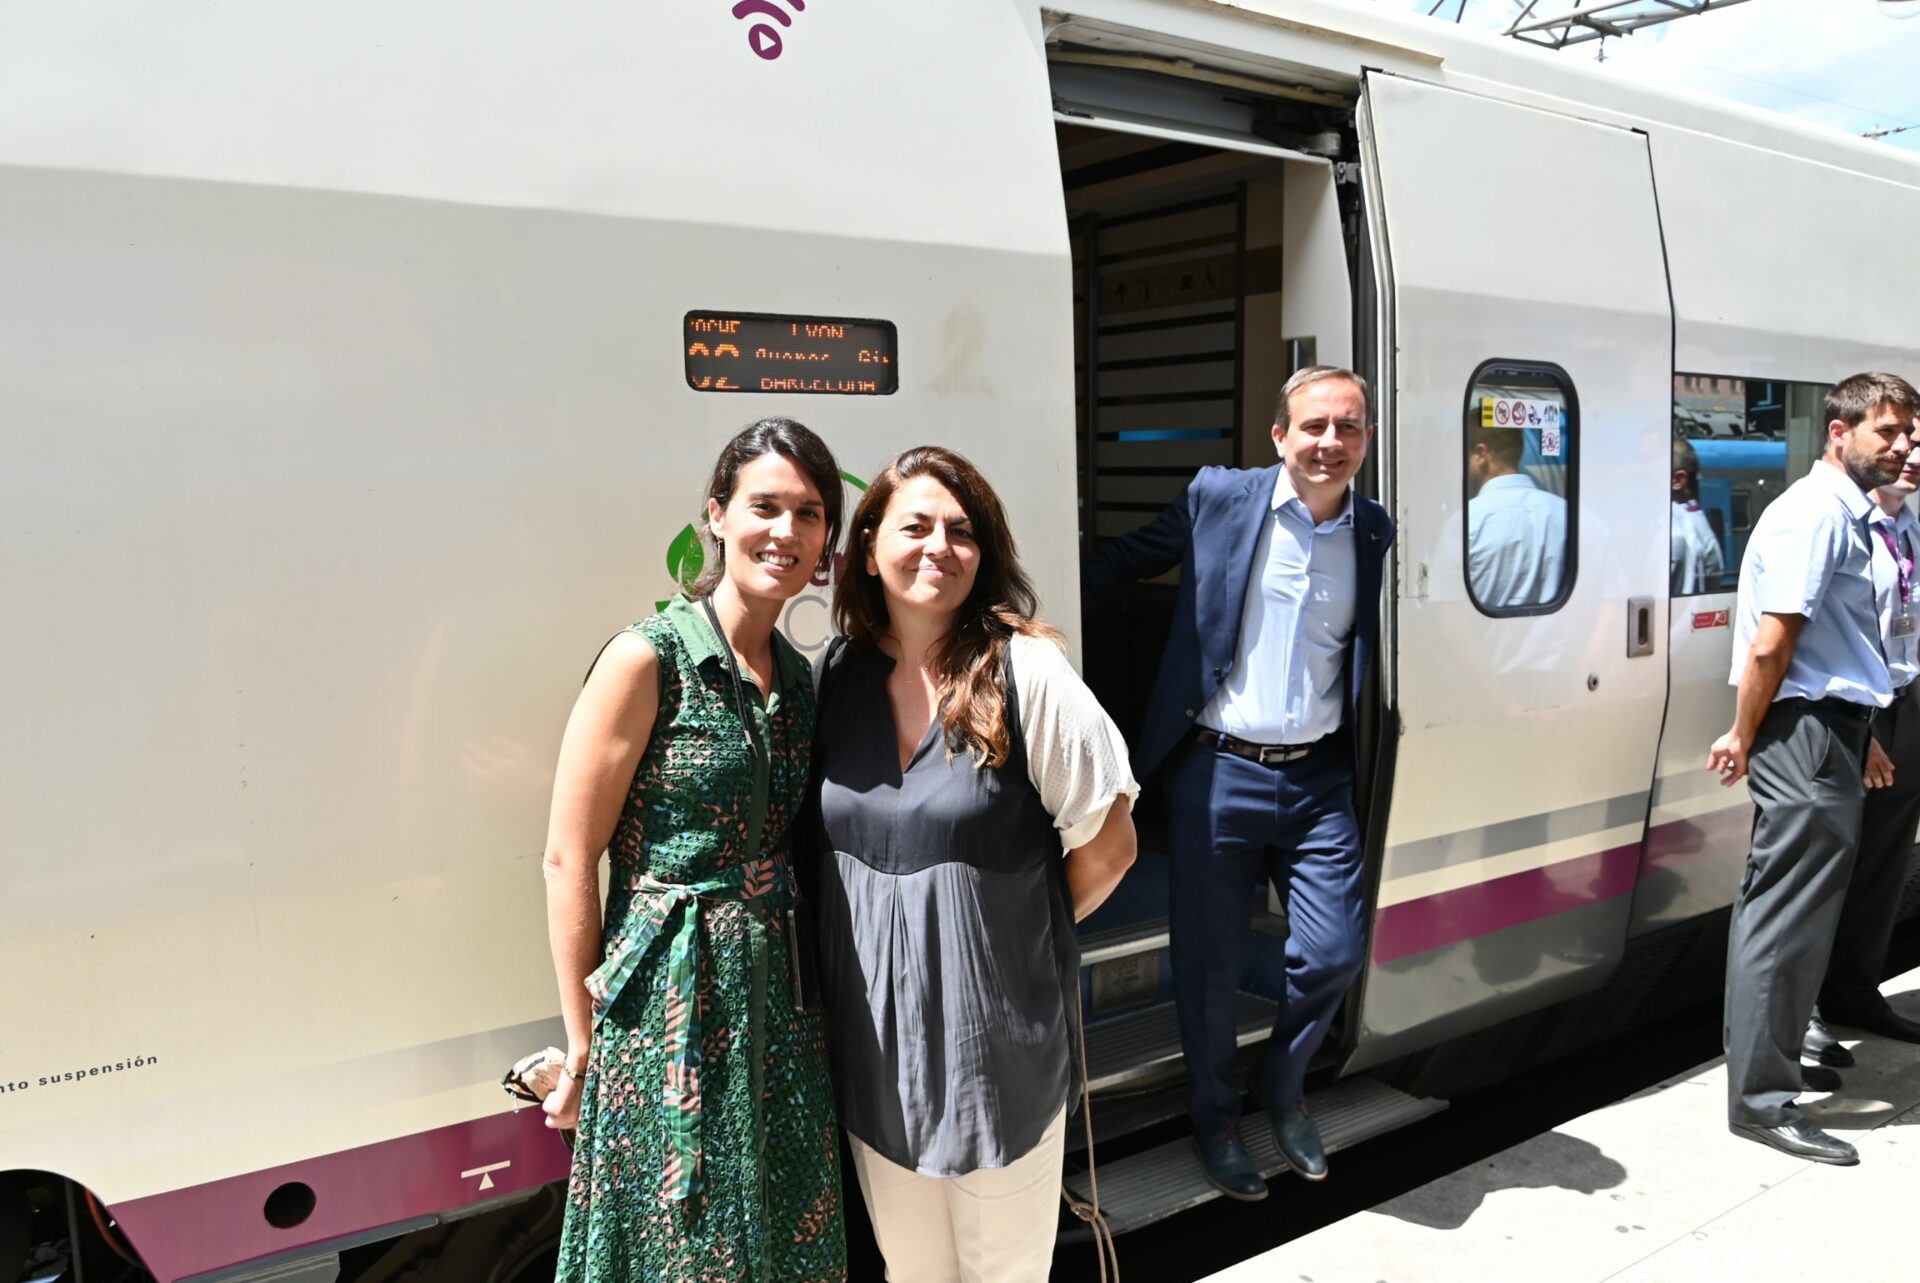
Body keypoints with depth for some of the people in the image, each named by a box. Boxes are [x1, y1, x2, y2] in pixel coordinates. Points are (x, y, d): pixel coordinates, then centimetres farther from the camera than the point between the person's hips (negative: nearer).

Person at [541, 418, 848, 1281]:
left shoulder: (797, 676, 8)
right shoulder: (648, 661, -13)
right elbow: (569, 860, -12)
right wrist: (582, 1040, -9)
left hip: (778, 1005, 6)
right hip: (671, 1006, -6)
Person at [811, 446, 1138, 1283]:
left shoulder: (1025, 672, -13)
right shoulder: (837, 674, 0)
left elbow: (1107, 844, -8)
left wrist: (1020, 930, 3)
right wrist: (884, 929, 3)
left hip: (999, 1040, -3)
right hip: (872, 1040, 3)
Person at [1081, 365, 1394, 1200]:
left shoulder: (1376, 531, 5)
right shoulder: (1218, 498, -3)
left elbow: (1375, 652, 12)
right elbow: (1121, 564, 4)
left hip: (1319, 778, 3)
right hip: (1217, 770, -2)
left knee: (1336, 953, 4)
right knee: (1210, 964, 8)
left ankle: (1286, 1094, 34)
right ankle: (1214, 1121, 32)